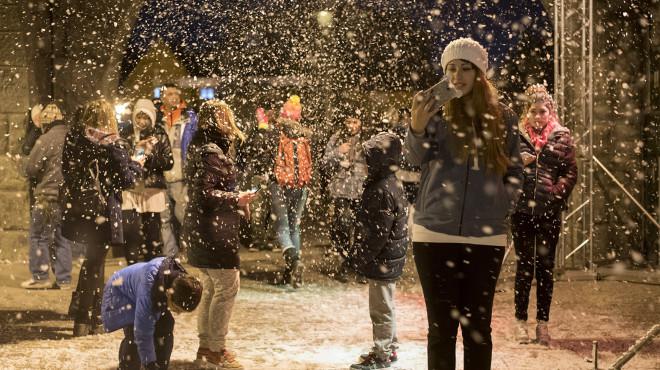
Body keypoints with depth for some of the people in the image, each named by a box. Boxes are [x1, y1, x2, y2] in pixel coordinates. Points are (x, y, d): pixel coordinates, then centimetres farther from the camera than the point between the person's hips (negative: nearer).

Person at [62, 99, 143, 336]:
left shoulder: (73, 139, 0)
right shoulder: (114, 145, -13)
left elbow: (66, 171, 9)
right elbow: (125, 180, -11)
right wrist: (136, 167, 7)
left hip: (76, 208, 5)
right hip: (102, 211, -5)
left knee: (93, 260, 20)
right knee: (94, 263, 5)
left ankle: (91, 314, 28)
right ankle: (83, 321, 8)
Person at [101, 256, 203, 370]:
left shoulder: (180, 280, -26)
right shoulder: (148, 290, -45)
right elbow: (143, 333, -38)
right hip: (120, 291, -6)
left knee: (165, 328, -6)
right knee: (134, 335, -24)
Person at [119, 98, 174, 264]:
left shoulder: (159, 133, 2)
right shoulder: (125, 132, 4)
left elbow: (169, 162, -1)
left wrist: (150, 154, -15)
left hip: (152, 190, 0)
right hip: (129, 188, 0)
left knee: (152, 232, 4)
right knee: (130, 232, -6)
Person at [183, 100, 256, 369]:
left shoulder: (201, 147, 15)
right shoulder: (212, 152, -17)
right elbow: (206, 194, -23)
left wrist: (236, 201, 13)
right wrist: (236, 199, -11)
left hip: (199, 230, 10)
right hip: (215, 231, -10)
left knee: (211, 289, 18)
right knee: (227, 288, -3)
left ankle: (206, 346, 25)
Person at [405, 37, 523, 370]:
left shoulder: (502, 117, 9)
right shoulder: (434, 108, 2)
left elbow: (515, 172, 16)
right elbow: (417, 158, -14)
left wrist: (503, 205, 0)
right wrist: (417, 129, -35)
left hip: (486, 237, 2)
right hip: (435, 233, -2)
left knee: (478, 329, 7)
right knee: (441, 328, 3)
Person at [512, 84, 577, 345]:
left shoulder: (562, 137, 5)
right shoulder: (516, 135, 5)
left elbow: (570, 171, 4)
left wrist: (557, 194, -9)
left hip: (549, 212, 0)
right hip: (522, 210, 0)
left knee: (545, 267, 6)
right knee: (524, 266, 5)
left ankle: (543, 323, 13)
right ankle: (521, 321, 13)